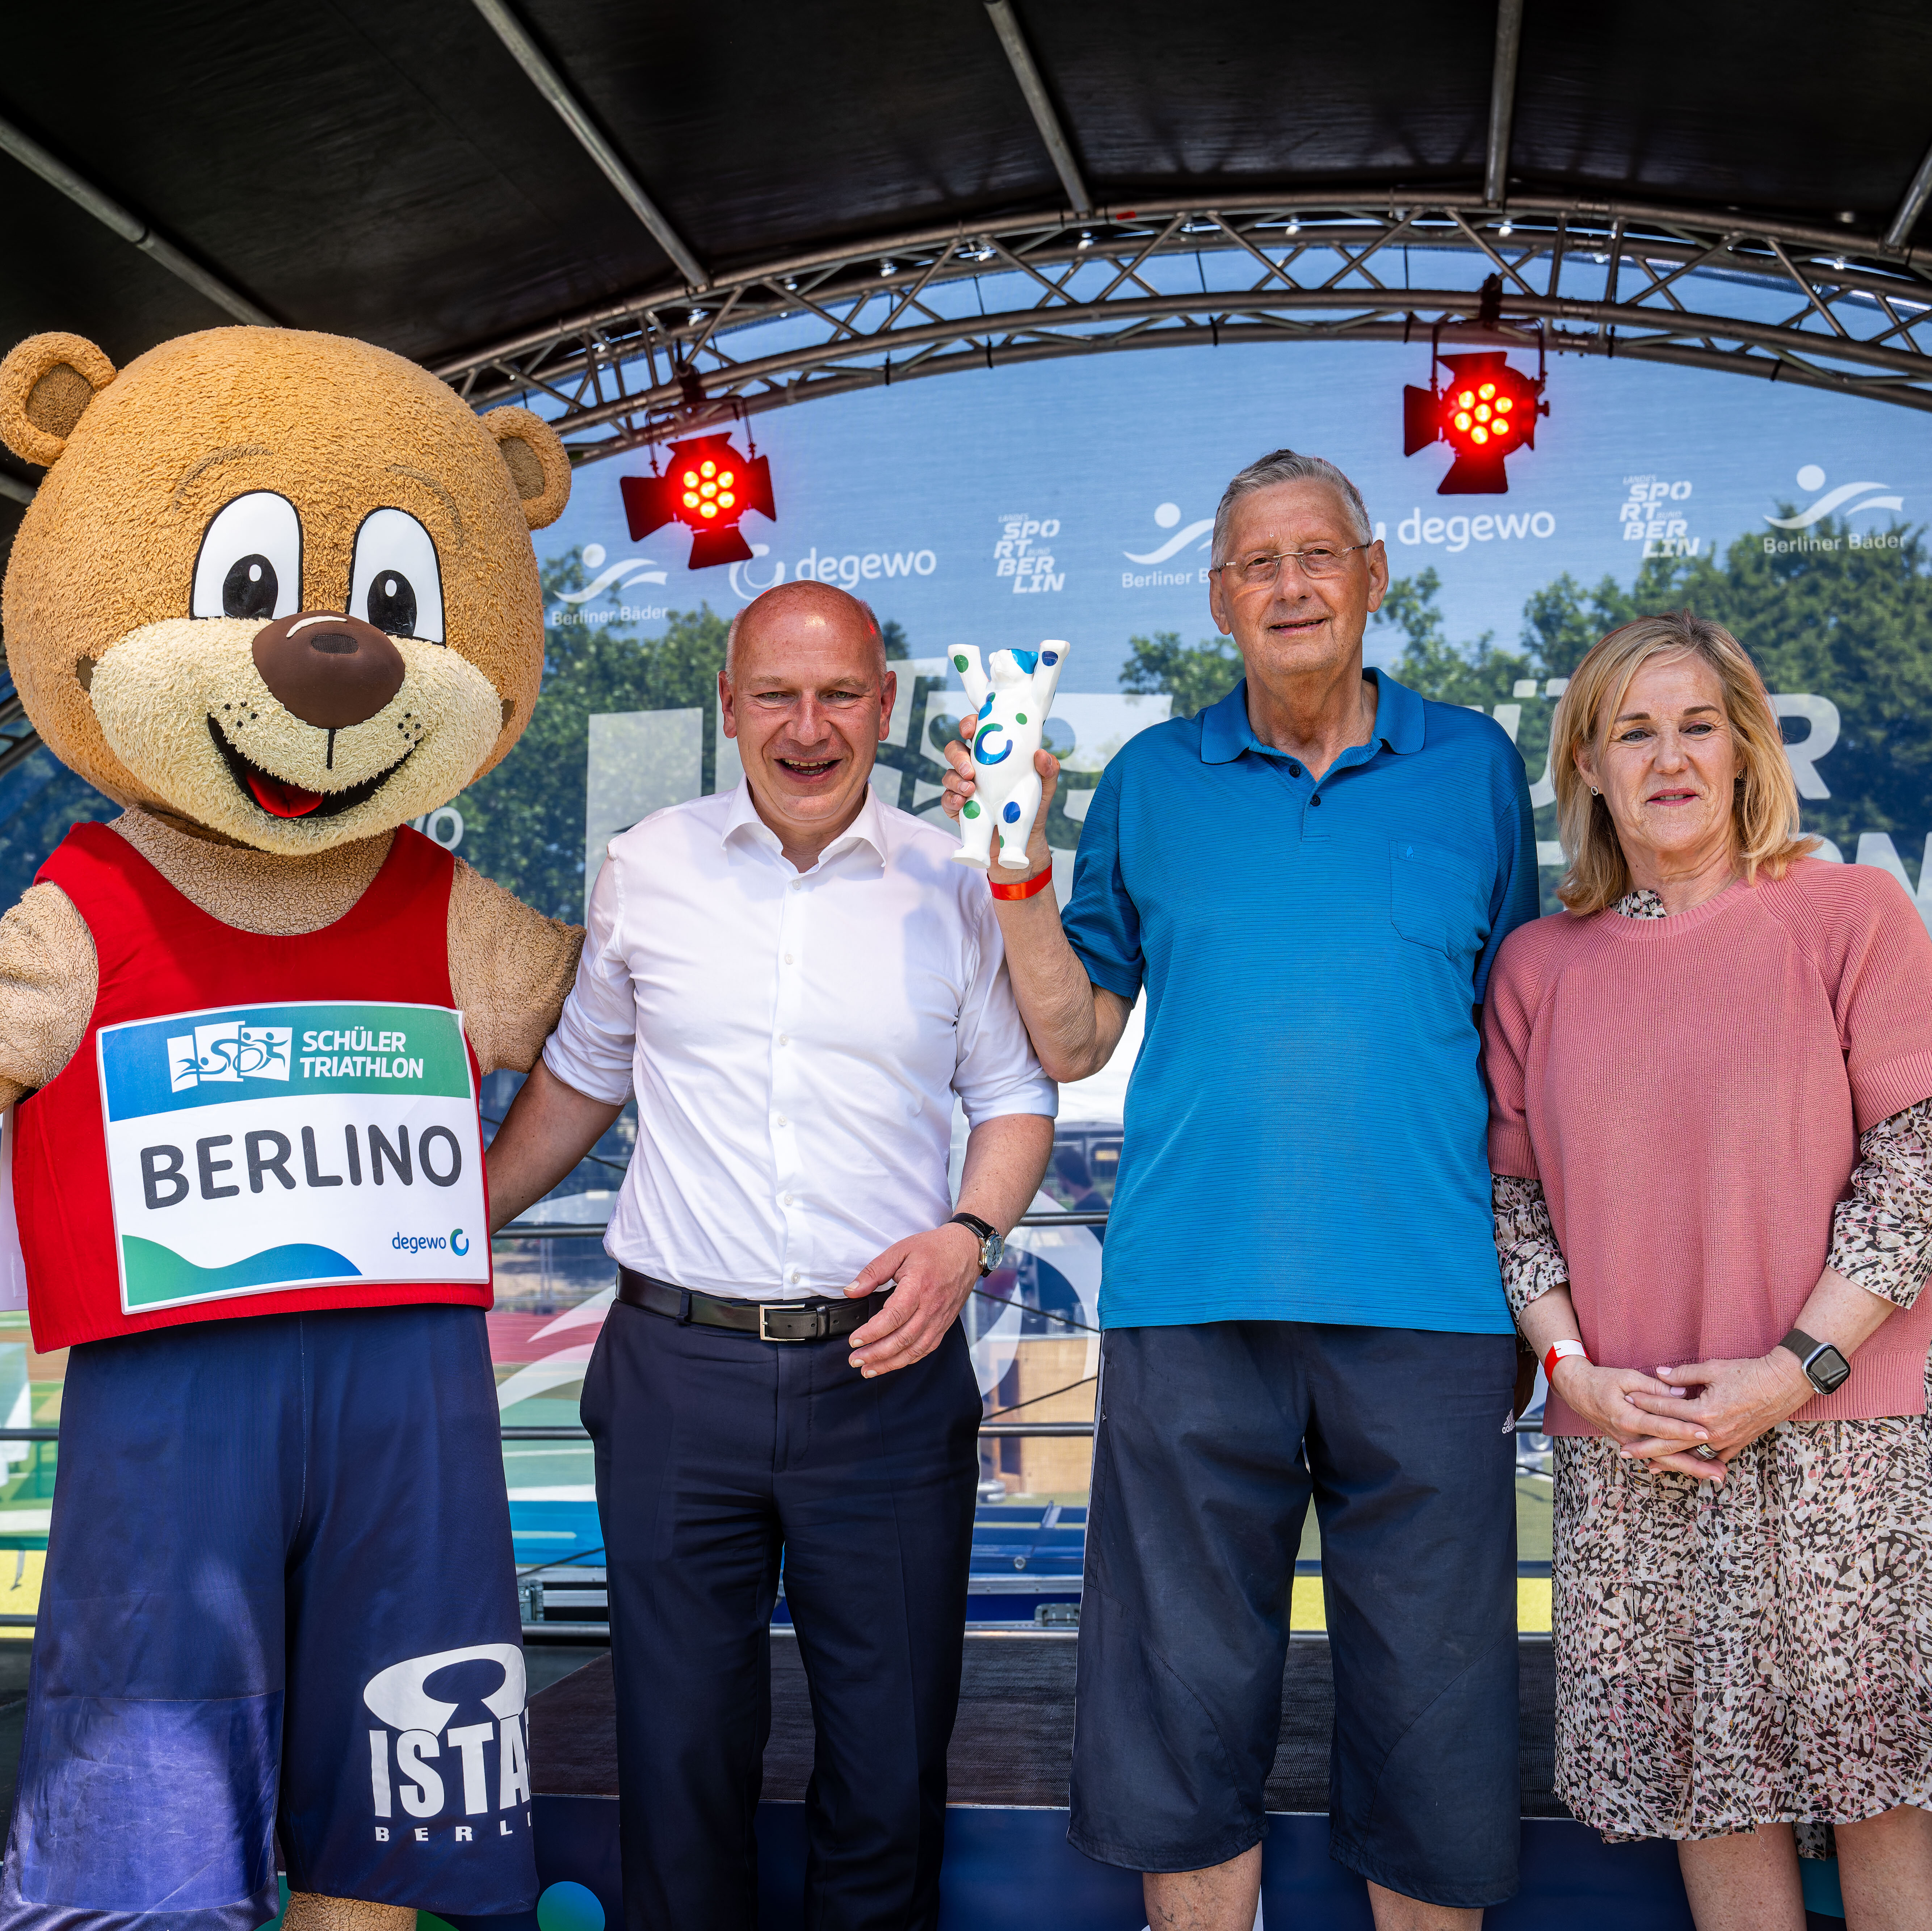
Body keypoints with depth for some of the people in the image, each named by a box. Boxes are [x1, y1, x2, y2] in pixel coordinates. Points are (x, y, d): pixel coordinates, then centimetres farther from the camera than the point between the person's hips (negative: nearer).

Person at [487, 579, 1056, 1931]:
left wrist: (970, 1234, -9)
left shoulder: (951, 887, 1)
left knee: (891, 1757, 8)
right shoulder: (647, 870, 5)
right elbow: (582, 1076, 18)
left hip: (887, 1370, -1)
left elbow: (1016, 1096, 9)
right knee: (679, 1748, 9)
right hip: (677, 1369, 1)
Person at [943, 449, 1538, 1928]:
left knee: (1436, 1707, 8)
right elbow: (1076, 1040, 7)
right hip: (1193, 1304, 0)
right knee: (1187, 1697, 8)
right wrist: (1020, 867, -5)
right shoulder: (1151, 781, 9)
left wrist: (1533, 1281, 7)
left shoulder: (1475, 768, 9)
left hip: (1428, 1307, 0)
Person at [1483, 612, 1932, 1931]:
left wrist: (1796, 1369, -12)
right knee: (1707, 1781, 8)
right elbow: (1514, 1188, 8)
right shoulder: (1539, 966, 8)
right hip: (1628, 1452, 2)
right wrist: (1575, 1369, -6)